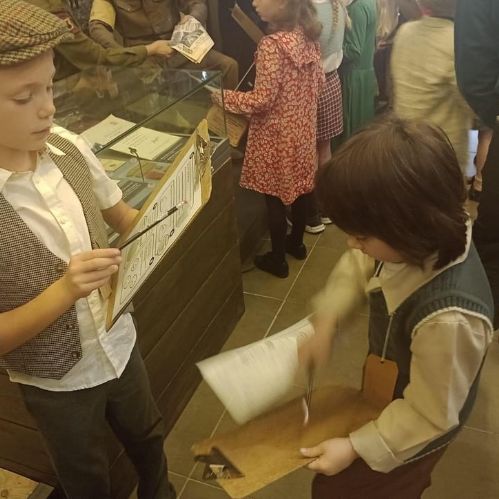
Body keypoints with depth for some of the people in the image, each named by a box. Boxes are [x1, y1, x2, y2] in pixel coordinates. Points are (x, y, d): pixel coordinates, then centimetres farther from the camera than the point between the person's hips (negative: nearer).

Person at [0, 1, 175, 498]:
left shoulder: (70, 150, -16)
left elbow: (123, 218, 2)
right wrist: (64, 291, -34)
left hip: (119, 344, 4)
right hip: (55, 382, -4)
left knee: (147, 437, 31)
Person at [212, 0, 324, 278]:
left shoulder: (271, 45, -25)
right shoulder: (308, 36, 0)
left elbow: (262, 100, -23)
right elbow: (318, 82, 9)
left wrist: (223, 97, -12)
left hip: (277, 135, -8)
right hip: (303, 128, 8)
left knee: (275, 196, 7)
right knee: (300, 187, 20)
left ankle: (278, 260, 21)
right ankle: (296, 243, 39)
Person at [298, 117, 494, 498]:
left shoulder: (448, 320, -46)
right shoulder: (427, 242, -25)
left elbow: (428, 415, -29)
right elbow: (358, 268, -5)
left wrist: (356, 447, -21)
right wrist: (326, 321, -18)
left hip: (412, 434, -6)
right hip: (389, 397, 6)